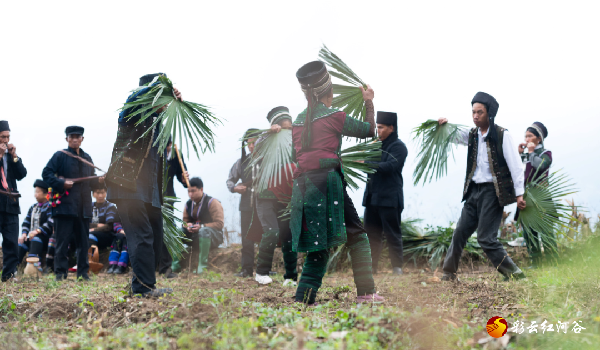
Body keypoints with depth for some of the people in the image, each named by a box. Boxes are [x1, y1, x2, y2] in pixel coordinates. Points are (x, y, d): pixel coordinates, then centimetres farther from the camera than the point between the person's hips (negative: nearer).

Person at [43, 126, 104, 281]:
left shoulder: (87, 158, 18)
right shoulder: (60, 156, 2)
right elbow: (46, 173, -4)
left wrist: (99, 181, 0)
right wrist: (61, 183, -17)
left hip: (84, 207, 5)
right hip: (65, 204, -5)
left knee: (83, 241, 7)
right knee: (63, 240, -5)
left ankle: (83, 273, 13)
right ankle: (60, 273, -1)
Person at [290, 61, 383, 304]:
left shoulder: (298, 121, 15)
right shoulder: (334, 116, -1)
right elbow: (369, 130, 10)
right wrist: (369, 103, 23)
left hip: (302, 185, 6)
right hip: (327, 181, -6)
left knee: (319, 247, 12)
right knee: (357, 237, 3)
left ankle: (303, 300, 6)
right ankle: (365, 293, -2)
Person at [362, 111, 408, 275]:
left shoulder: (398, 146, -5)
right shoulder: (378, 145, 19)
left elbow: (390, 166, -18)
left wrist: (367, 163, -20)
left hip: (389, 198, -7)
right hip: (372, 197, 7)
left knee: (392, 234, -3)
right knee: (372, 233, 7)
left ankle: (397, 268, 2)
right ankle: (371, 267, 12)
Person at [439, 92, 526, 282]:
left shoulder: (503, 135, -9)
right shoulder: (472, 135, 9)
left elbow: (515, 165, -10)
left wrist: (519, 193, -14)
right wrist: (443, 125, 1)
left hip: (493, 192, -7)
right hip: (474, 190, 7)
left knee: (486, 238, -11)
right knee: (460, 232, 10)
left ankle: (514, 274, -1)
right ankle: (449, 273, 21)